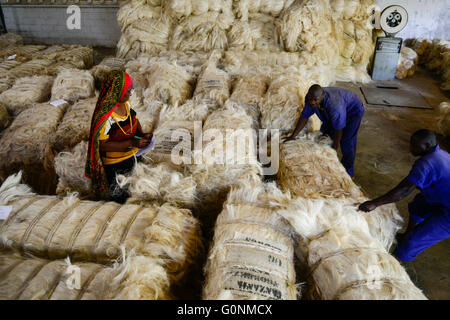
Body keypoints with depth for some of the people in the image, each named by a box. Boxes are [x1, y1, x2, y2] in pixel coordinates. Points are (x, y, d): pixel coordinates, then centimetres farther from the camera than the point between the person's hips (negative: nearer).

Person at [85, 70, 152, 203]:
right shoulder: (104, 117, -32)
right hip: (113, 162, -6)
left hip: (129, 152, 6)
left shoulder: (125, 103, -11)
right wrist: (131, 142, -34)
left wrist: (141, 134, -16)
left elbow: (135, 119, 5)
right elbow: (102, 145, -29)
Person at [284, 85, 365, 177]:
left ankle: (348, 172, 12)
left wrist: (334, 148, -21)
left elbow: (338, 129, -32)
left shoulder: (335, 106, -44)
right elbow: (304, 117, -12)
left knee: (347, 142, -8)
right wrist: (293, 136, -9)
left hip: (353, 111, -7)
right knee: (325, 132, 9)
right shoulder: (310, 98, -25)